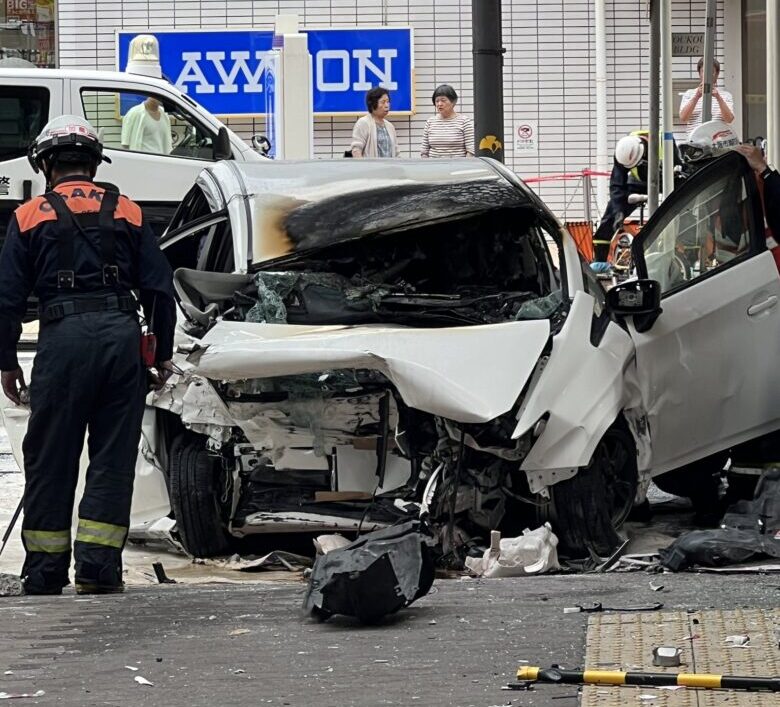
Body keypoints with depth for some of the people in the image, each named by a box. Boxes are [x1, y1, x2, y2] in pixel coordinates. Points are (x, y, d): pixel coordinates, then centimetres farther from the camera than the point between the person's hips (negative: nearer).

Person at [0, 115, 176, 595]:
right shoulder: (127, 213, 13)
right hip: (123, 335, 2)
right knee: (114, 457, 6)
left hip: (64, 337, -2)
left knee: (50, 460, 7)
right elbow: (160, 289, 10)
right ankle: (99, 568, 0)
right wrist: (163, 355, 16)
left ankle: (45, 572, 10)